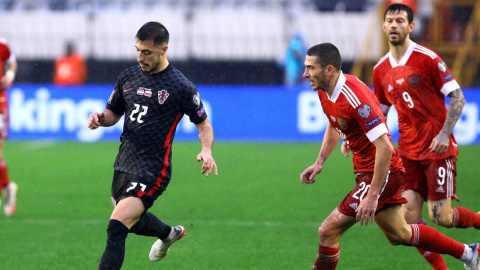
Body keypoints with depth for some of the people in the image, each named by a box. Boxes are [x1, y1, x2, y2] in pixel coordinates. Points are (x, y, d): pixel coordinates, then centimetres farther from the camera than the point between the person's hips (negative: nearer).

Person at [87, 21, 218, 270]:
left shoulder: (181, 87, -11)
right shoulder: (129, 77, 5)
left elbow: (203, 124, -1)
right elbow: (114, 113, 17)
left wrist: (206, 150, -20)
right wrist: (100, 118, -7)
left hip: (152, 171, -7)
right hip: (124, 164, 7)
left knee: (117, 226, -21)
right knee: (133, 221, 28)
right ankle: (169, 234, 59)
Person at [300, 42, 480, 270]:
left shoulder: (356, 98, -28)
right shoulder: (324, 91, 0)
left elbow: (385, 148, -30)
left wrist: (372, 196, -31)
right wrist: (320, 162, 10)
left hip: (382, 173, -10)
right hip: (365, 170, 10)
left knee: (328, 231, -12)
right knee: (398, 235, 22)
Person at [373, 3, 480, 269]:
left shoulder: (427, 58, -9)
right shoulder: (381, 70, 8)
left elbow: (457, 98, -9)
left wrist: (444, 134, -21)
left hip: (438, 148, -5)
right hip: (408, 151, 5)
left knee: (440, 217, -9)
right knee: (409, 215, -7)